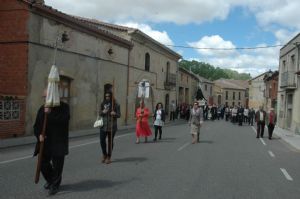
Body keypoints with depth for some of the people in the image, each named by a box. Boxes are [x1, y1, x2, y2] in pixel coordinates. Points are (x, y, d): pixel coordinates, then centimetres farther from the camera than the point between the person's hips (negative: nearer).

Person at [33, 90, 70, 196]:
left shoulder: (64, 107, -5)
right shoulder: (42, 108, 7)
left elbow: (63, 120, -22)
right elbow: (36, 125, 9)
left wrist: (50, 113, -22)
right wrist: (39, 135, -9)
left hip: (58, 142, -4)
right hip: (45, 141, 4)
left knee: (57, 165, 0)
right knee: (43, 163, 6)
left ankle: (55, 185, 20)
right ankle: (50, 180, 34)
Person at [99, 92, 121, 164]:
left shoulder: (115, 104, -2)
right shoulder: (102, 104, 7)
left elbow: (119, 115, 0)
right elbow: (99, 113, 12)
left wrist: (115, 114, -22)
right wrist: (103, 112, -10)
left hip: (112, 126, -2)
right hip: (103, 125, 2)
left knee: (110, 141, 5)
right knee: (102, 140, -2)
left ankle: (109, 157, 19)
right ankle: (104, 155, 23)